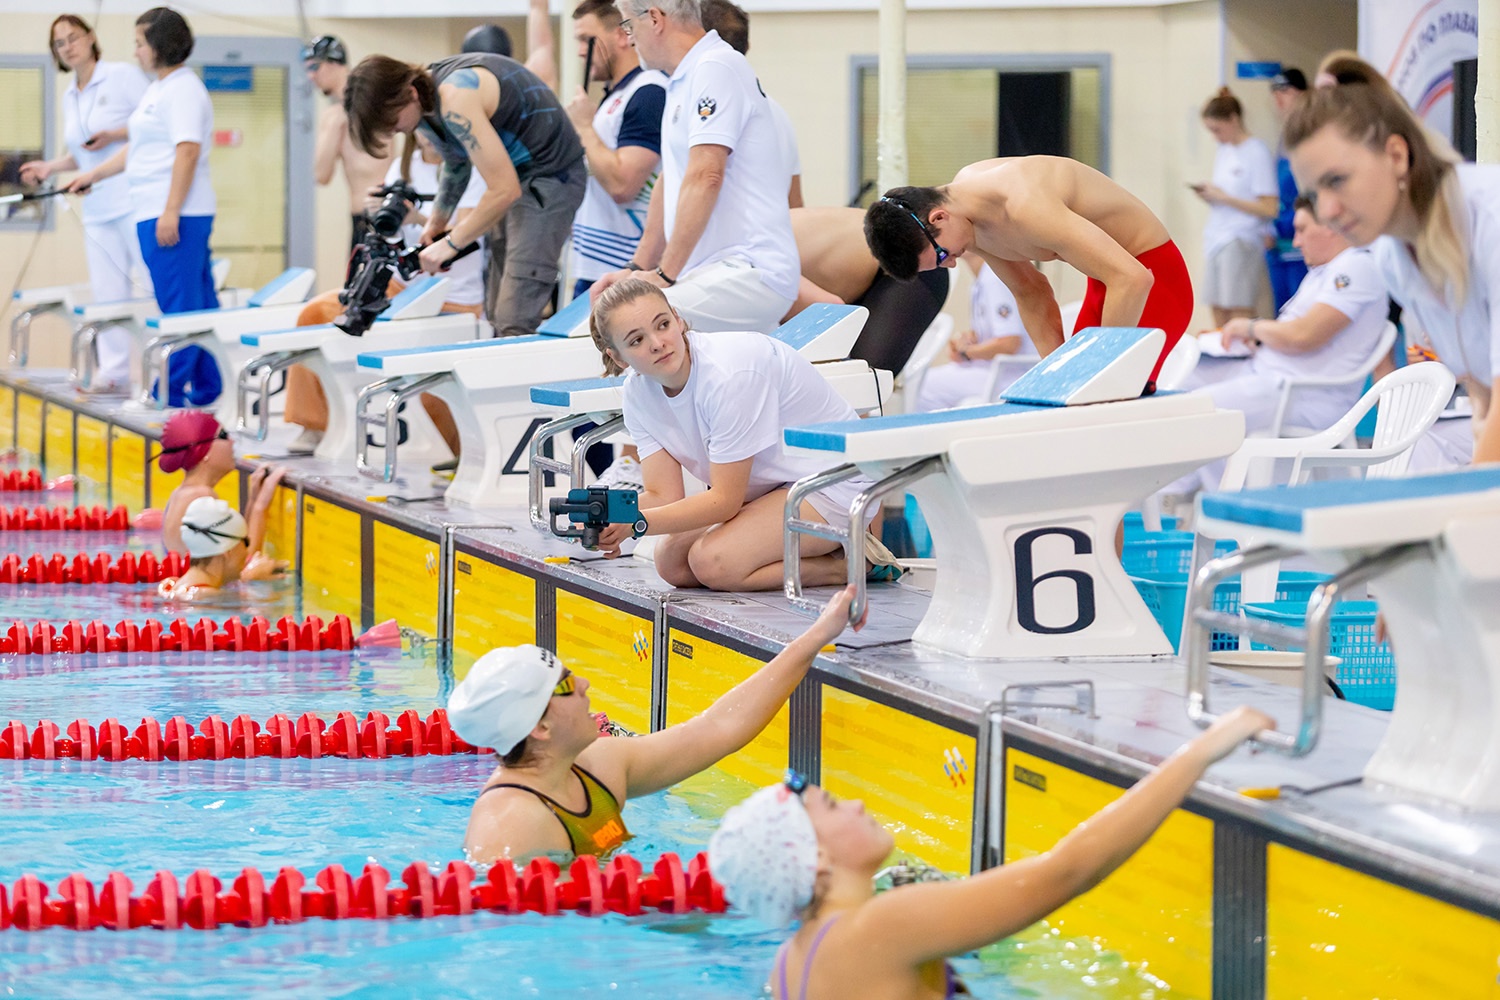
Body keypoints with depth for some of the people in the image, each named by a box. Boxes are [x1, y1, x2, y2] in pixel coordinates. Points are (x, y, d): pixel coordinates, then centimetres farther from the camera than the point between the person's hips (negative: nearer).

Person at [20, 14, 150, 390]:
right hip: (97, 209, 7)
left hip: (134, 200, -7)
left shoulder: (124, 76, -4)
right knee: (107, 294, 6)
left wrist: (114, 135, -17)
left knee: (151, 285, -9)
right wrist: (50, 167, 11)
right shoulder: (70, 97, 17)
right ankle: (113, 372, 11)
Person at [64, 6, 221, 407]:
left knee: (178, 306, -6)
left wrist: (171, 213, -24)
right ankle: (205, 388, 13)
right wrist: (94, 175, 32)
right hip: (159, 213, 10)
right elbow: (138, 147, 30)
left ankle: (172, 390, -5)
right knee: (197, 304, 11)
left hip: (174, 215, -10)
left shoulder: (183, 89, -12)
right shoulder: (157, 88, 20)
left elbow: (187, 151, -20)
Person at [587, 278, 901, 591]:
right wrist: (608, 520, -28)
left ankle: (851, 562, -9)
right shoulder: (638, 390, -6)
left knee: (713, 562, -25)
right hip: (770, 489, 9)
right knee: (672, 562, -5)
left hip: (834, 482, -9)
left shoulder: (729, 373, -30)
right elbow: (663, 496, -8)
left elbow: (725, 500, -27)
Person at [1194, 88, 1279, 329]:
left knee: (1240, 313, -11)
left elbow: (1269, 209, -13)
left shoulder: (1257, 153, -8)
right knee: (1218, 314, 5)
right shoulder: (1223, 152, 16)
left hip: (1242, 242, -8)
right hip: (1217, 240, 8)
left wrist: (1223, 197, -12)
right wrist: (1208, 196, 1)